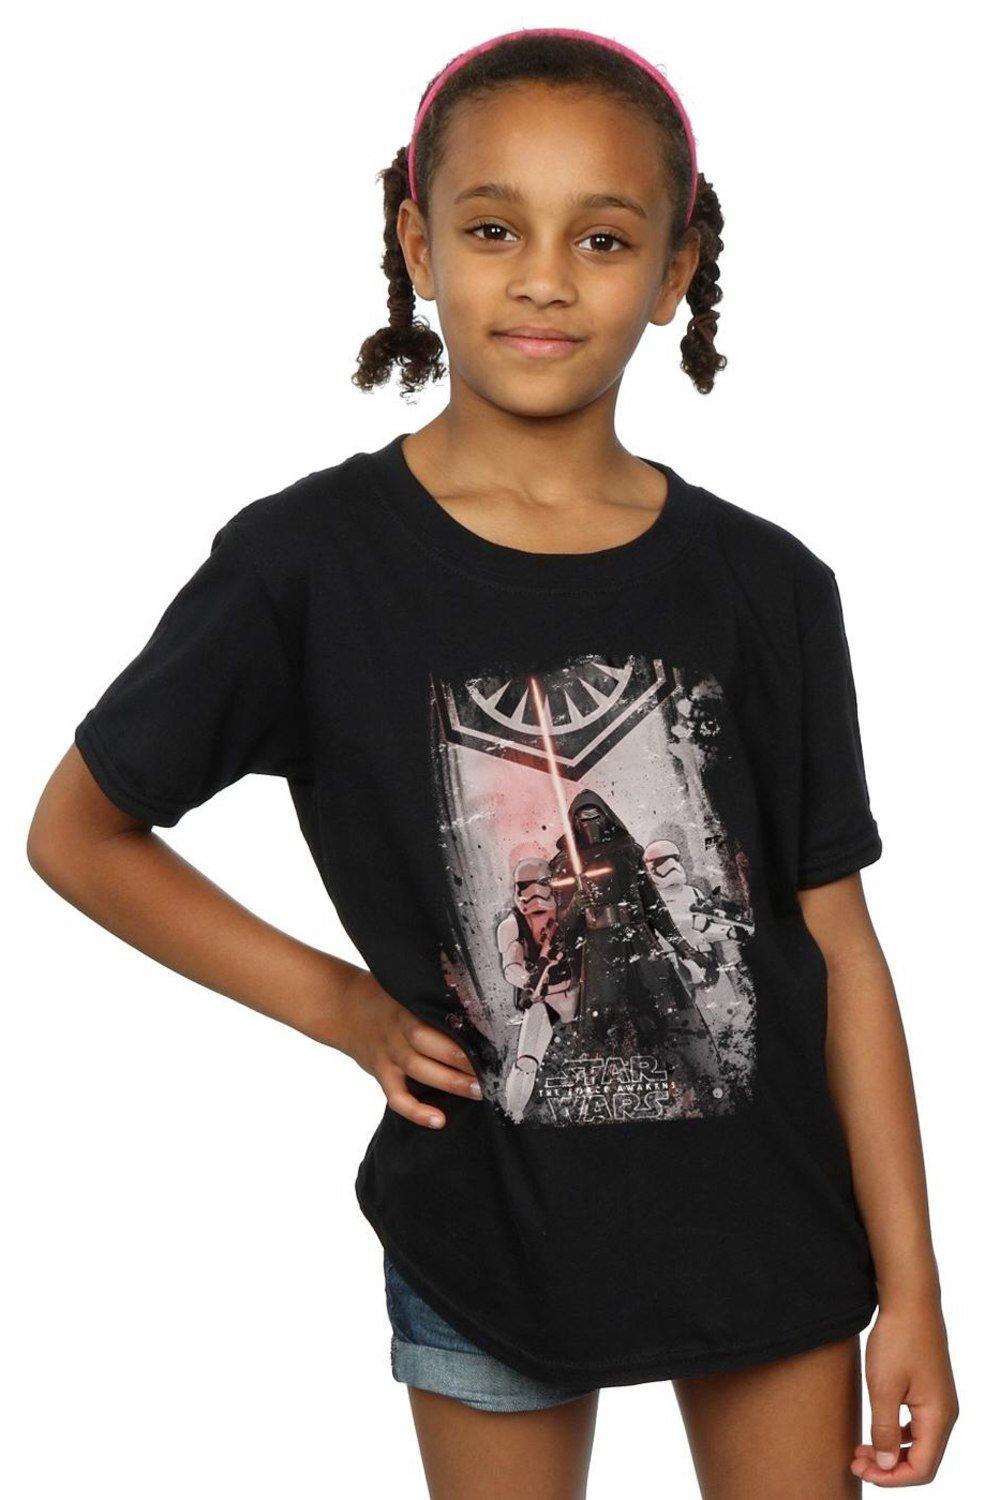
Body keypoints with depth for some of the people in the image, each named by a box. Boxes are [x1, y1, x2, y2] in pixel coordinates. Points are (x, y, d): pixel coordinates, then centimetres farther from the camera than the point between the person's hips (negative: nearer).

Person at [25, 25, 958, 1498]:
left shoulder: (766, 588, -6)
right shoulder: (312, 562, -11)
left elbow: (841, 949, -3)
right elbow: (76, 834, 0)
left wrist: (910, 1288, -3)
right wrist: (335, 1002, -6)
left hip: (771, 1219, 2)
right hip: (488, 1226, -1)